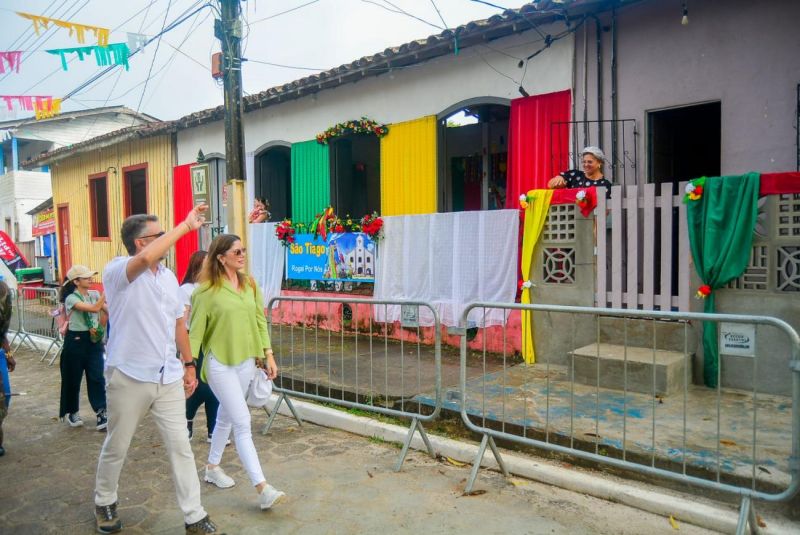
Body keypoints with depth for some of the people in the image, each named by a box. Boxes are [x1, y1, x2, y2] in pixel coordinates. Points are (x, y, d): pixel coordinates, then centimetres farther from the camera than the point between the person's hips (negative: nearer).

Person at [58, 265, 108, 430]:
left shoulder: (95, 295, 4)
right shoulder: (71, 298, -14)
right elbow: (94, 308, -27)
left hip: (94, 340, 4)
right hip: (76, 340, -4)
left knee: (97, 377, -1)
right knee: (73, 378, 9)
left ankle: (101, 413, 0)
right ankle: (71, 412, 28)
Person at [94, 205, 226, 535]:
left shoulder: (169, 277, 8)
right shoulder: (117, 272, -12)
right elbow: (145, 259, -36)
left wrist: (188, 364, 12)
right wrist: (187, 225, -31)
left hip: (169, 378, 5)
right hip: (129, 378, -4)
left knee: (180, 446, 5)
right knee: (116, 447, 15)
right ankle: (104, 502, 41)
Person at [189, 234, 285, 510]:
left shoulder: (250, 285, 4)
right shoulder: (206, 291, -12)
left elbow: (260, 320, 9)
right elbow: (195, 332, -9)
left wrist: (268, 355, 6)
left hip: (246, 361, 6)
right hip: (220, 363, -6)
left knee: (226, 417, 19)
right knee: (243, 423, -8)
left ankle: (212, 467, 39)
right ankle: (262, 488, -6)